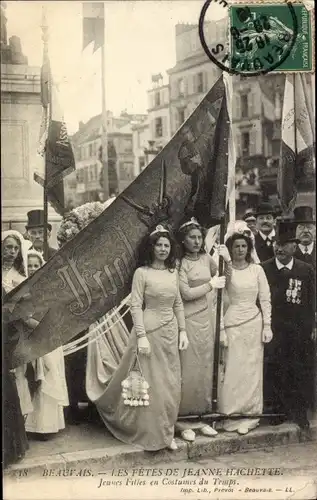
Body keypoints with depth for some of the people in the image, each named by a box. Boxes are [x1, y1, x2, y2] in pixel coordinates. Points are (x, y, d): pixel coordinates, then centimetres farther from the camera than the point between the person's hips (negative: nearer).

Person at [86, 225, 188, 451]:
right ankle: (153, 436, 15)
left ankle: (167, 432, 24)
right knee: (151, 384, 2)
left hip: (170, 331, 5)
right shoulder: (142, 273, -8)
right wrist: (141, 336, -16)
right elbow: (136, 306, -11)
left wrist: (182, 331, 8)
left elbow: (178, 303, 13)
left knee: (171, 385, 10)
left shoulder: (173, 272, 8)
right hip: (149, 330, -5)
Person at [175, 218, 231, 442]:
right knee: (188, 368, -1)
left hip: (206, 317, 6)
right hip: (188, 319, -6)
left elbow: (226, 279, 14)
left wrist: (227, 260, -2)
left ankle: (201, 417, 22)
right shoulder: (180, 263, -10)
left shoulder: (206, 259, 7)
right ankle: (184, 420, 10)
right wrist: (211, 284, -5)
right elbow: (186, 293, -15)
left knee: (205, 367, 11)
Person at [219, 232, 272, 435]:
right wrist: (221, 329, -6)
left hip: (254, 323, 2)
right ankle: (232, 414, 13)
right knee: (232, 370, 1)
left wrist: (267, 326, 1)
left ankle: (249, 414, 18)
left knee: (252, 370, 7)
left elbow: (265, 299, 6)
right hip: (232, 324, -2)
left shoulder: (257, 269, 4)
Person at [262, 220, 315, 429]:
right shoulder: (264, 269, -2)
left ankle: (299, 412, 22)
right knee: (274, 371, 5)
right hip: (273, 331, -1)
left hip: (299, 332, 1)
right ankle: (278, 410, 20)